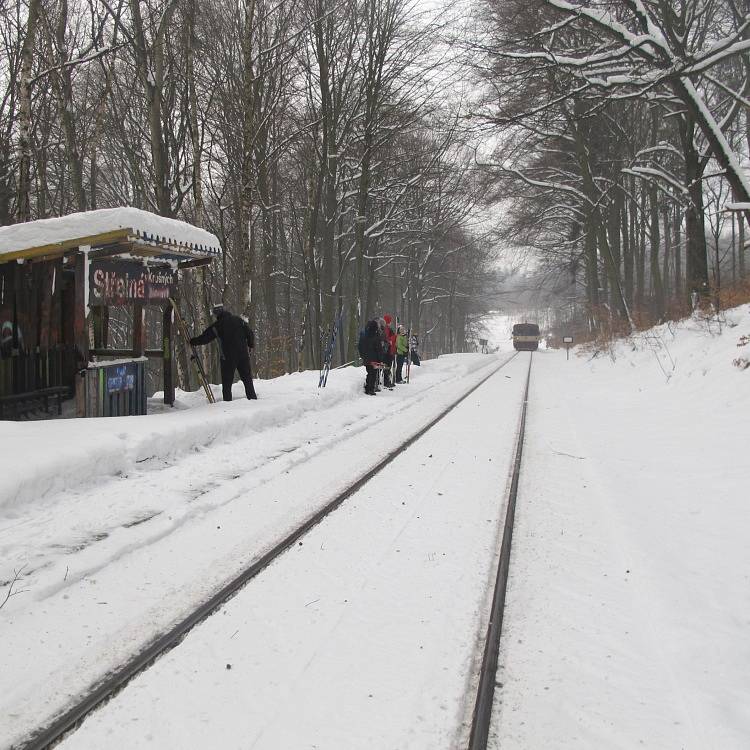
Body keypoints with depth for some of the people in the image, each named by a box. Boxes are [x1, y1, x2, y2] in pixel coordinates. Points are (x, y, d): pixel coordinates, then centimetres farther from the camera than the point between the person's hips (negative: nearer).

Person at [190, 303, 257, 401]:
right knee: (248, 380, 11)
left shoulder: (216, 326, -4)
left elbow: (204, 338, 1)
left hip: (227, 358, -3)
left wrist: (192, 342, 16)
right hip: (243, 355, 3)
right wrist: (250, 346, 19)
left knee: (227, 382, 4)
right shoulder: (239, 320, 4)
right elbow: (250, 334, 5)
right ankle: (253, 399, 11)